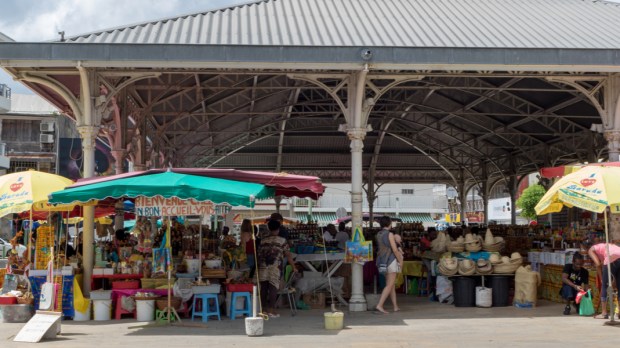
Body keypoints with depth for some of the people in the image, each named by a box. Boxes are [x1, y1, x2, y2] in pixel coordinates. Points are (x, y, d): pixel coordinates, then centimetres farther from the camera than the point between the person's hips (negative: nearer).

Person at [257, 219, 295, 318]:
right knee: (273, 287, -3)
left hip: (263, 266, 4)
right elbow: (288, 255, 5)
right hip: (275, 266, -4)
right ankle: (271, 310, -8)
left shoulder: (263, 241, 16)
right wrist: (293, 266, 12)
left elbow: (259, 254, 16)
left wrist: (259, 265, 25)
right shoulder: (282, 240, 6)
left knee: (264, 287, 7)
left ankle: (264, 309, 12)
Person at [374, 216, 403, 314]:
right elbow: (394, 250, -13)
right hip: (390, 260, -8)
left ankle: (396, 306, 19)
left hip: (382, 260, 8)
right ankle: (379, 305, -16)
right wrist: (400, 261, -3)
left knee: (392, 285, 15)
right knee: (389, 285, -6)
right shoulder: (389, 234, -12)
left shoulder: (378, 234, 8)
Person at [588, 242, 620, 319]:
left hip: (612, 259, -6)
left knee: (604, 286, 8)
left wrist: (602, 279, 13)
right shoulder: (605, 246, 39)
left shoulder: (591, 250, 23)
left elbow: (598, 264, 7)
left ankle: (604, 313, 8)